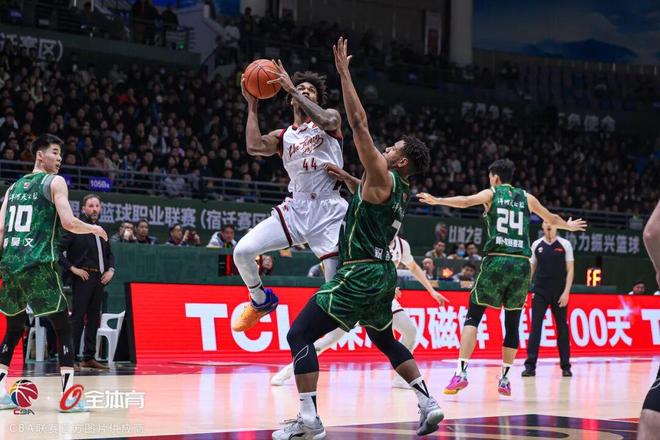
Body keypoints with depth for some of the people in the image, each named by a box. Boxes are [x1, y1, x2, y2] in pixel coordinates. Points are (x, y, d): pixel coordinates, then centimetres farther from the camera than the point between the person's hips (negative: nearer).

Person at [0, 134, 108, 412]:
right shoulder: (54, 182, 1)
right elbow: (68, 223, -11)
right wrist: (95, 229, 7)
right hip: (39, 264, -6)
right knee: (63, 328, -1)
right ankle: (69, 395, -9)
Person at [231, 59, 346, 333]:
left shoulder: (330, 117, 10)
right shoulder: (282, 136, 17)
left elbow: (326, 121, -17)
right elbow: (254, 147, -4)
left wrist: (291, 87, -13)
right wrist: (252, 106, 2)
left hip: (329, 210, -3)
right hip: (295, 207, 4)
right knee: (242, 251, -9)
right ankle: (261, 300, 18)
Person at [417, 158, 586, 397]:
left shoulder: (490, 194, 9)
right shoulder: (526, 197, 18)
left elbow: (466, 201, -12)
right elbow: (552, 219, 34)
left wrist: (437, 200, -17)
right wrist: (569, 226, 52)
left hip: (496, 261, -3)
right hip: (521, 264, 3)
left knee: (473, 316, 1)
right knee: (512, 322, 13)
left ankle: (461, 373, -13)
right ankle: (505, 379, 16)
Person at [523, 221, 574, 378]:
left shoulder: (565, 244, 1)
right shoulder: (536, 245, 6)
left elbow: (570, 270, -1)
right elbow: (531, 268, 12)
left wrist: (566, 292, -10)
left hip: (559, 293, -1)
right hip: (540, 292, 1)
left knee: (562, 328, 4)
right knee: (535, 327, -5)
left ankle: (565, 366, 11)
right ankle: (530, 365, -4)